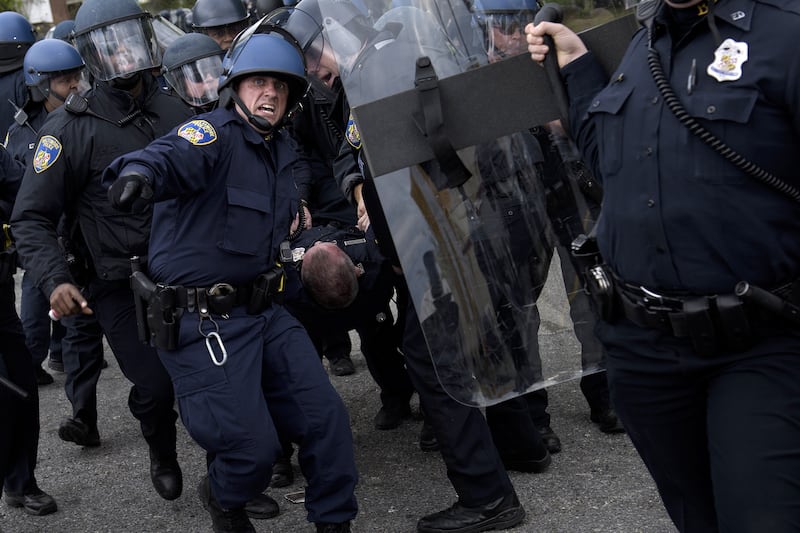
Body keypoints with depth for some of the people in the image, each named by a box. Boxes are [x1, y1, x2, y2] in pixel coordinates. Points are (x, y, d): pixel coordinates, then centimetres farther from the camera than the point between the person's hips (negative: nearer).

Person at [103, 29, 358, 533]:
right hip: (203, 323, -8)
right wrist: (138, 172, -60)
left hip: (265, 311, 8)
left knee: (326, 417, 5)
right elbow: (170, 157, -40)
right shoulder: (213, 135, -14)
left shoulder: (283, 148, 11)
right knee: (254, 448, -7)